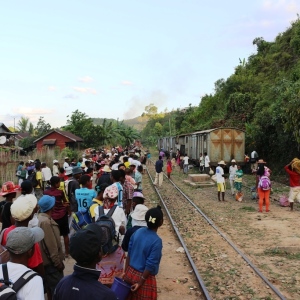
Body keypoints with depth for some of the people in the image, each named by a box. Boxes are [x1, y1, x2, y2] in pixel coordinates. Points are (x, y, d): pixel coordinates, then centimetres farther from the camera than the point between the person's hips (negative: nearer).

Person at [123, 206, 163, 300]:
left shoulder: (138, 232, -5)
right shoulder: (157, 241, -23)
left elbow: (129, 254, 2)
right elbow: (150, 265, -21)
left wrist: (126, 272, 10)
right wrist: (140, 283, -12)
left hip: (130, 273, 6)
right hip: (144, 277, -6)